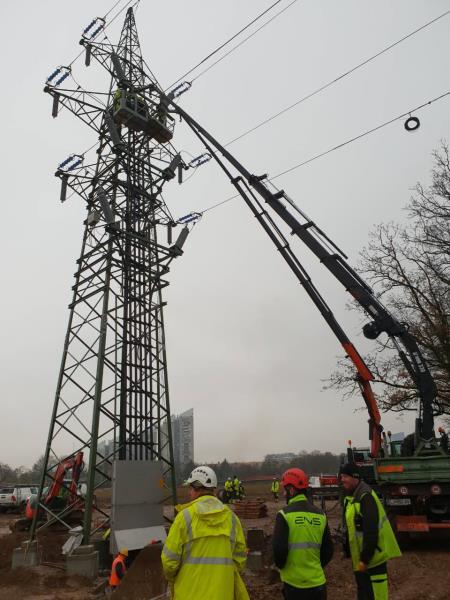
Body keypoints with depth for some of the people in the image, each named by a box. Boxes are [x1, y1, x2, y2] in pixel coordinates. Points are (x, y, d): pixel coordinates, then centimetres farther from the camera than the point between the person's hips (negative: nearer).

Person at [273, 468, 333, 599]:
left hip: (294, 583, -4)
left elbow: (279, 548, -17)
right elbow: (328, 550, 8)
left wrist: (280, 565, 3)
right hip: (318, 582, 4)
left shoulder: (285, 514, -14)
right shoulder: (320, 514, 1)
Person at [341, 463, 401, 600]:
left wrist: (364, 559, -23)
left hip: (372, 558, -10)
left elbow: (371, 533, -25)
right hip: (360, 557, 10)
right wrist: (348, 552, 19)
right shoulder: (351, 497, 9)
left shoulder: (365, 497, -22)